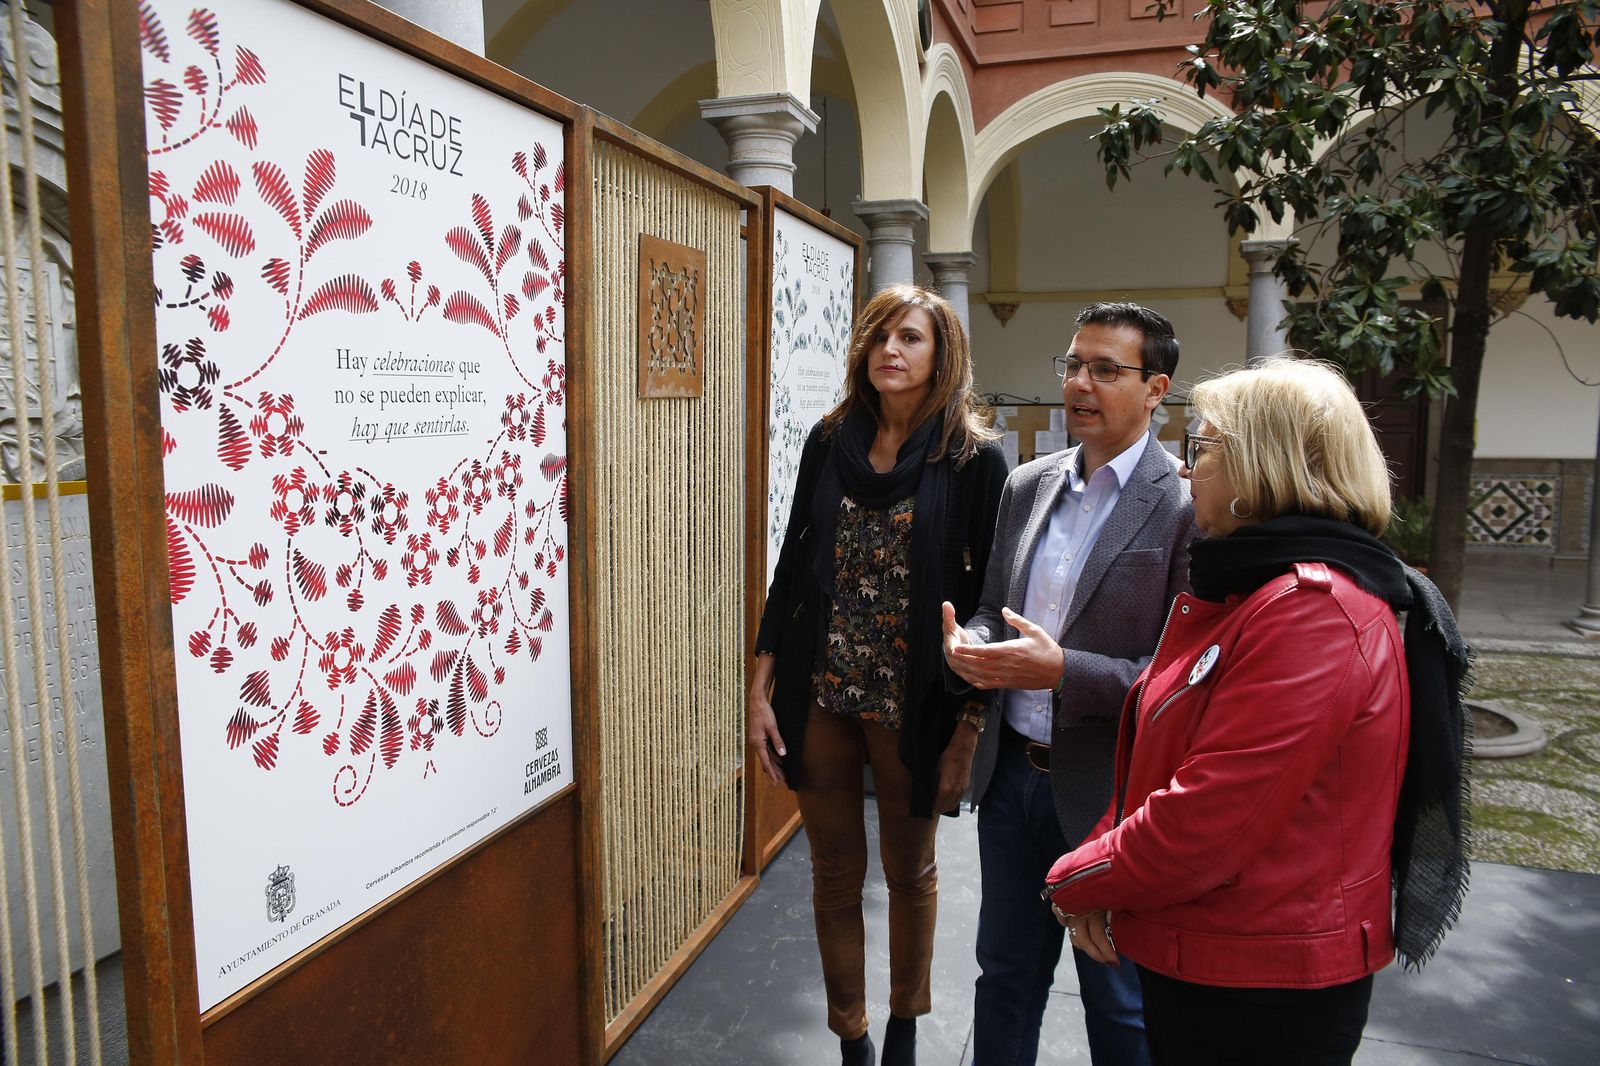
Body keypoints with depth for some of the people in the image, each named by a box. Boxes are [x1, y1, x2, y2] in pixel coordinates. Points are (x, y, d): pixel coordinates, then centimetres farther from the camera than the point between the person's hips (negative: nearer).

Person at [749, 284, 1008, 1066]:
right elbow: (793, 563, 4)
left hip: (911, 703, -2)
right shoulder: (830, 441, 2)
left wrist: (969, 729, -9)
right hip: (818, 696, 3)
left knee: (909, 871, 17)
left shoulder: (974, 459, -7)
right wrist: (762, 690, 1)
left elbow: (989, 596, -7)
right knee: (835, 874, 14)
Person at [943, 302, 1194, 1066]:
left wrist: (1061, 672, -27)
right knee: (1005, 974, 22)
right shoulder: (1027, 486, 6)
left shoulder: (1188, 506, -14)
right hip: (1012, 770, 6)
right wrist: (969, 644, -10)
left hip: (1108, 793, -5)